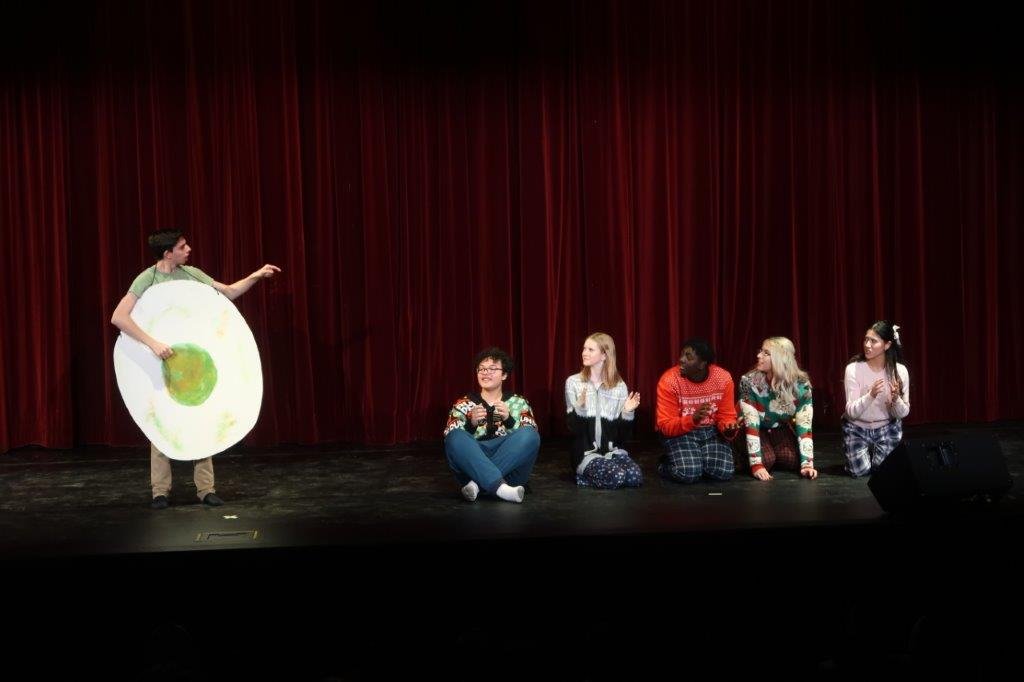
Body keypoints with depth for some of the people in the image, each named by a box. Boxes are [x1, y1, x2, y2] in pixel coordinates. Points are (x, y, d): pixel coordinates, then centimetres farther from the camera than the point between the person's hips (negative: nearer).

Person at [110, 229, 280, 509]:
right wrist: (153, 343, -31)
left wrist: (256, 275, 3)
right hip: (162, 361, -4)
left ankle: (206, 488, 7)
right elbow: (118, 317, -24)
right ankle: (160, 491, 9)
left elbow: (229, 292, 15)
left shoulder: (191, 274, 3)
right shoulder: (147, 279, -13)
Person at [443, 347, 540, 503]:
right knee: (456, 437, -28)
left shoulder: (519, 403, 15)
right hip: (472, 464, 0)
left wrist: (509, 419, -15)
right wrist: (471, 424, -17)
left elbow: (528, 437, 1)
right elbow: (453, 439, 1)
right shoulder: (463, 404, 14)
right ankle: (500, 488, -42)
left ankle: (477, 483, -30)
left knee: (529, 435, -26)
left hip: (512, 464, 1)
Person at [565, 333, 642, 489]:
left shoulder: (619, 385, 4)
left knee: (636, 477, -26)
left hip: (613, 451, 3)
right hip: (586, 453, -3)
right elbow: (573, 427, -6)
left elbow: (623, 435, 4)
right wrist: (579, 408, -24)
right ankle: (585, 474, 0)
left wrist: (628, 413, -14)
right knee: (615, 477, -31)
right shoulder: (573, 382, 0)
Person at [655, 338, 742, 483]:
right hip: (679, 432, -3)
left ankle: (701, 459, 13)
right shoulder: (669, 380, -19)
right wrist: (693, 419, -36)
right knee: (688, 473, -28)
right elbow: (665, 426, -18)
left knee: (724, 472, -21)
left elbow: (726, 416, -2)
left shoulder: (723, 378, -11)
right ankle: (666, 463, 8)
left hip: (711, 431, 3)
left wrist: (729, 429, -27)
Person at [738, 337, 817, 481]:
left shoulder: (801, 384, -23)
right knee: (766, 460, -28)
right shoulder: (749, 381, -28)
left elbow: (804, 426, -21)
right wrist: (757, 464, -37)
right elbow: (751, 424, -30)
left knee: (793, 460, -22)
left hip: (781, 430, 2)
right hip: (758, 430, -2)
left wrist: (807, 464, -31)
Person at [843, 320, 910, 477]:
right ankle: (861, 452, 21)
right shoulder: (853, 369, -19)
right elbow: (851, 412, -21)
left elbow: (903, 413, -10)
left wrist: (896, 399, -32)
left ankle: (876, 452, 21)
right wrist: (871, 395, -38)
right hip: (857, 428, -1)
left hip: (887, 427, 1)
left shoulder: (900, 371, -14)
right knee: (860, 471, -14)